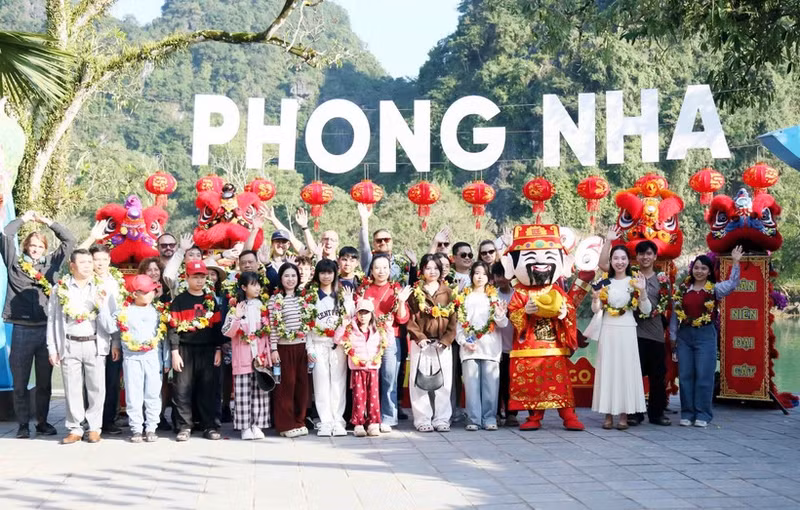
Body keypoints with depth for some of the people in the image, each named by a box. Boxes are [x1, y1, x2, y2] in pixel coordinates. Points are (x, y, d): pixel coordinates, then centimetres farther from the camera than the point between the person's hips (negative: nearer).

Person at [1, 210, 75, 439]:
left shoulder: (51, 263, 13)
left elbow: (69, 240, 14)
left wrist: (48, 222, 13)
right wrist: (23, 219, 10)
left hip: (46, 329, 2)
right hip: (22, 329, -2)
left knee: (44, 381, 9)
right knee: (20, 381, 4)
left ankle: (42, 422, 19)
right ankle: (23, 424, 13)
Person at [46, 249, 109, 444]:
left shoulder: (101, 288, 7)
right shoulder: (60, 288, 8)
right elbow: (52, 320, 8)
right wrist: (52, 348, 3)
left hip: (95, 344, 0)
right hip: (69, 345, 0)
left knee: (96, 387, 0)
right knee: (72, 389, 3)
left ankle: (95, 427, 9)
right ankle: (75, 428, 11)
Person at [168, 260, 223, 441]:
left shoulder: (211, 299, 11)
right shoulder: (179, 300, 2)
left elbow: (217, 326, 12)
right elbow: (173, 327, -3)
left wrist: (218, 349, 6)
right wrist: (175, 352, -9)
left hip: (207, 350, 2)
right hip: (185, 350, -2)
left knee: (207, 389, 5)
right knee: (183, 390, -1)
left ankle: (209, 426, 11)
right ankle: (185, 427, 6)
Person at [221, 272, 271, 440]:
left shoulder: (263, 307, 10)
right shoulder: (236, 308, -1)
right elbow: (227, 332, -8)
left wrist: (268, 353, 5)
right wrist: (237, 318, -22)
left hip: (261, 356, 3)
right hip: (242, 358, -3)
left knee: (260, 391, 2)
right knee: (243, 392, -2)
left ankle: (257, 425, 9)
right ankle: (245, 427, 4)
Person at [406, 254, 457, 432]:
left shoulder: (447, 292, 9)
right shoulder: (415, 292, 5)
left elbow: (453, 319, 4)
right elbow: (410, 318, 0)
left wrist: (446, 340, -7)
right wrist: (420, 337, -12)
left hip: (443, 344, 1)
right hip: (421, 344, -1)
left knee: (443, 382, 2)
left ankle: (441, 419, 10)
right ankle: (422, 420, 5)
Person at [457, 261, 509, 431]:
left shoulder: (495, 297, 13)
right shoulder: (464, 297, 13)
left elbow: (503, 324, 5)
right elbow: (459, 322, 8)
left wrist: (500, 316, -17)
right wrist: (464, 341, -5)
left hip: (491, 347, 0)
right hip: (469, 347, 0)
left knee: (490, 384, -4)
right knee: (472, 384, -3)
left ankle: (489, 418, 2)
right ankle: (473, 419, 0)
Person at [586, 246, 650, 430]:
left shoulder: (634, 282, 2)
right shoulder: (604, 283, 7)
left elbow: (646, 310, 0)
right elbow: (596, 310, 7)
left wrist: (642, 291, -16)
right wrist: (595, 298, -13)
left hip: (627, 331, -1)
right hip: (607, 330, 1)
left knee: (626, 369, -1)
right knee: (607, 369, 1)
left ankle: (624, 415, 5)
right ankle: (608, 414, 7)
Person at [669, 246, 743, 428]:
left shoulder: (714, 289, 2)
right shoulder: (682, 290, 8)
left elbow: (731, 284, -18)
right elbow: (675, 314, 11)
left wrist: (736, 263, -26)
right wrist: (673, 337, 9)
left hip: (705, 335, -3)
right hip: (684, 335, 3)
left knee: (704, 376, -2)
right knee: (685, 376, 5)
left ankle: (702, 415, 5)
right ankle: (687, 414, 12)